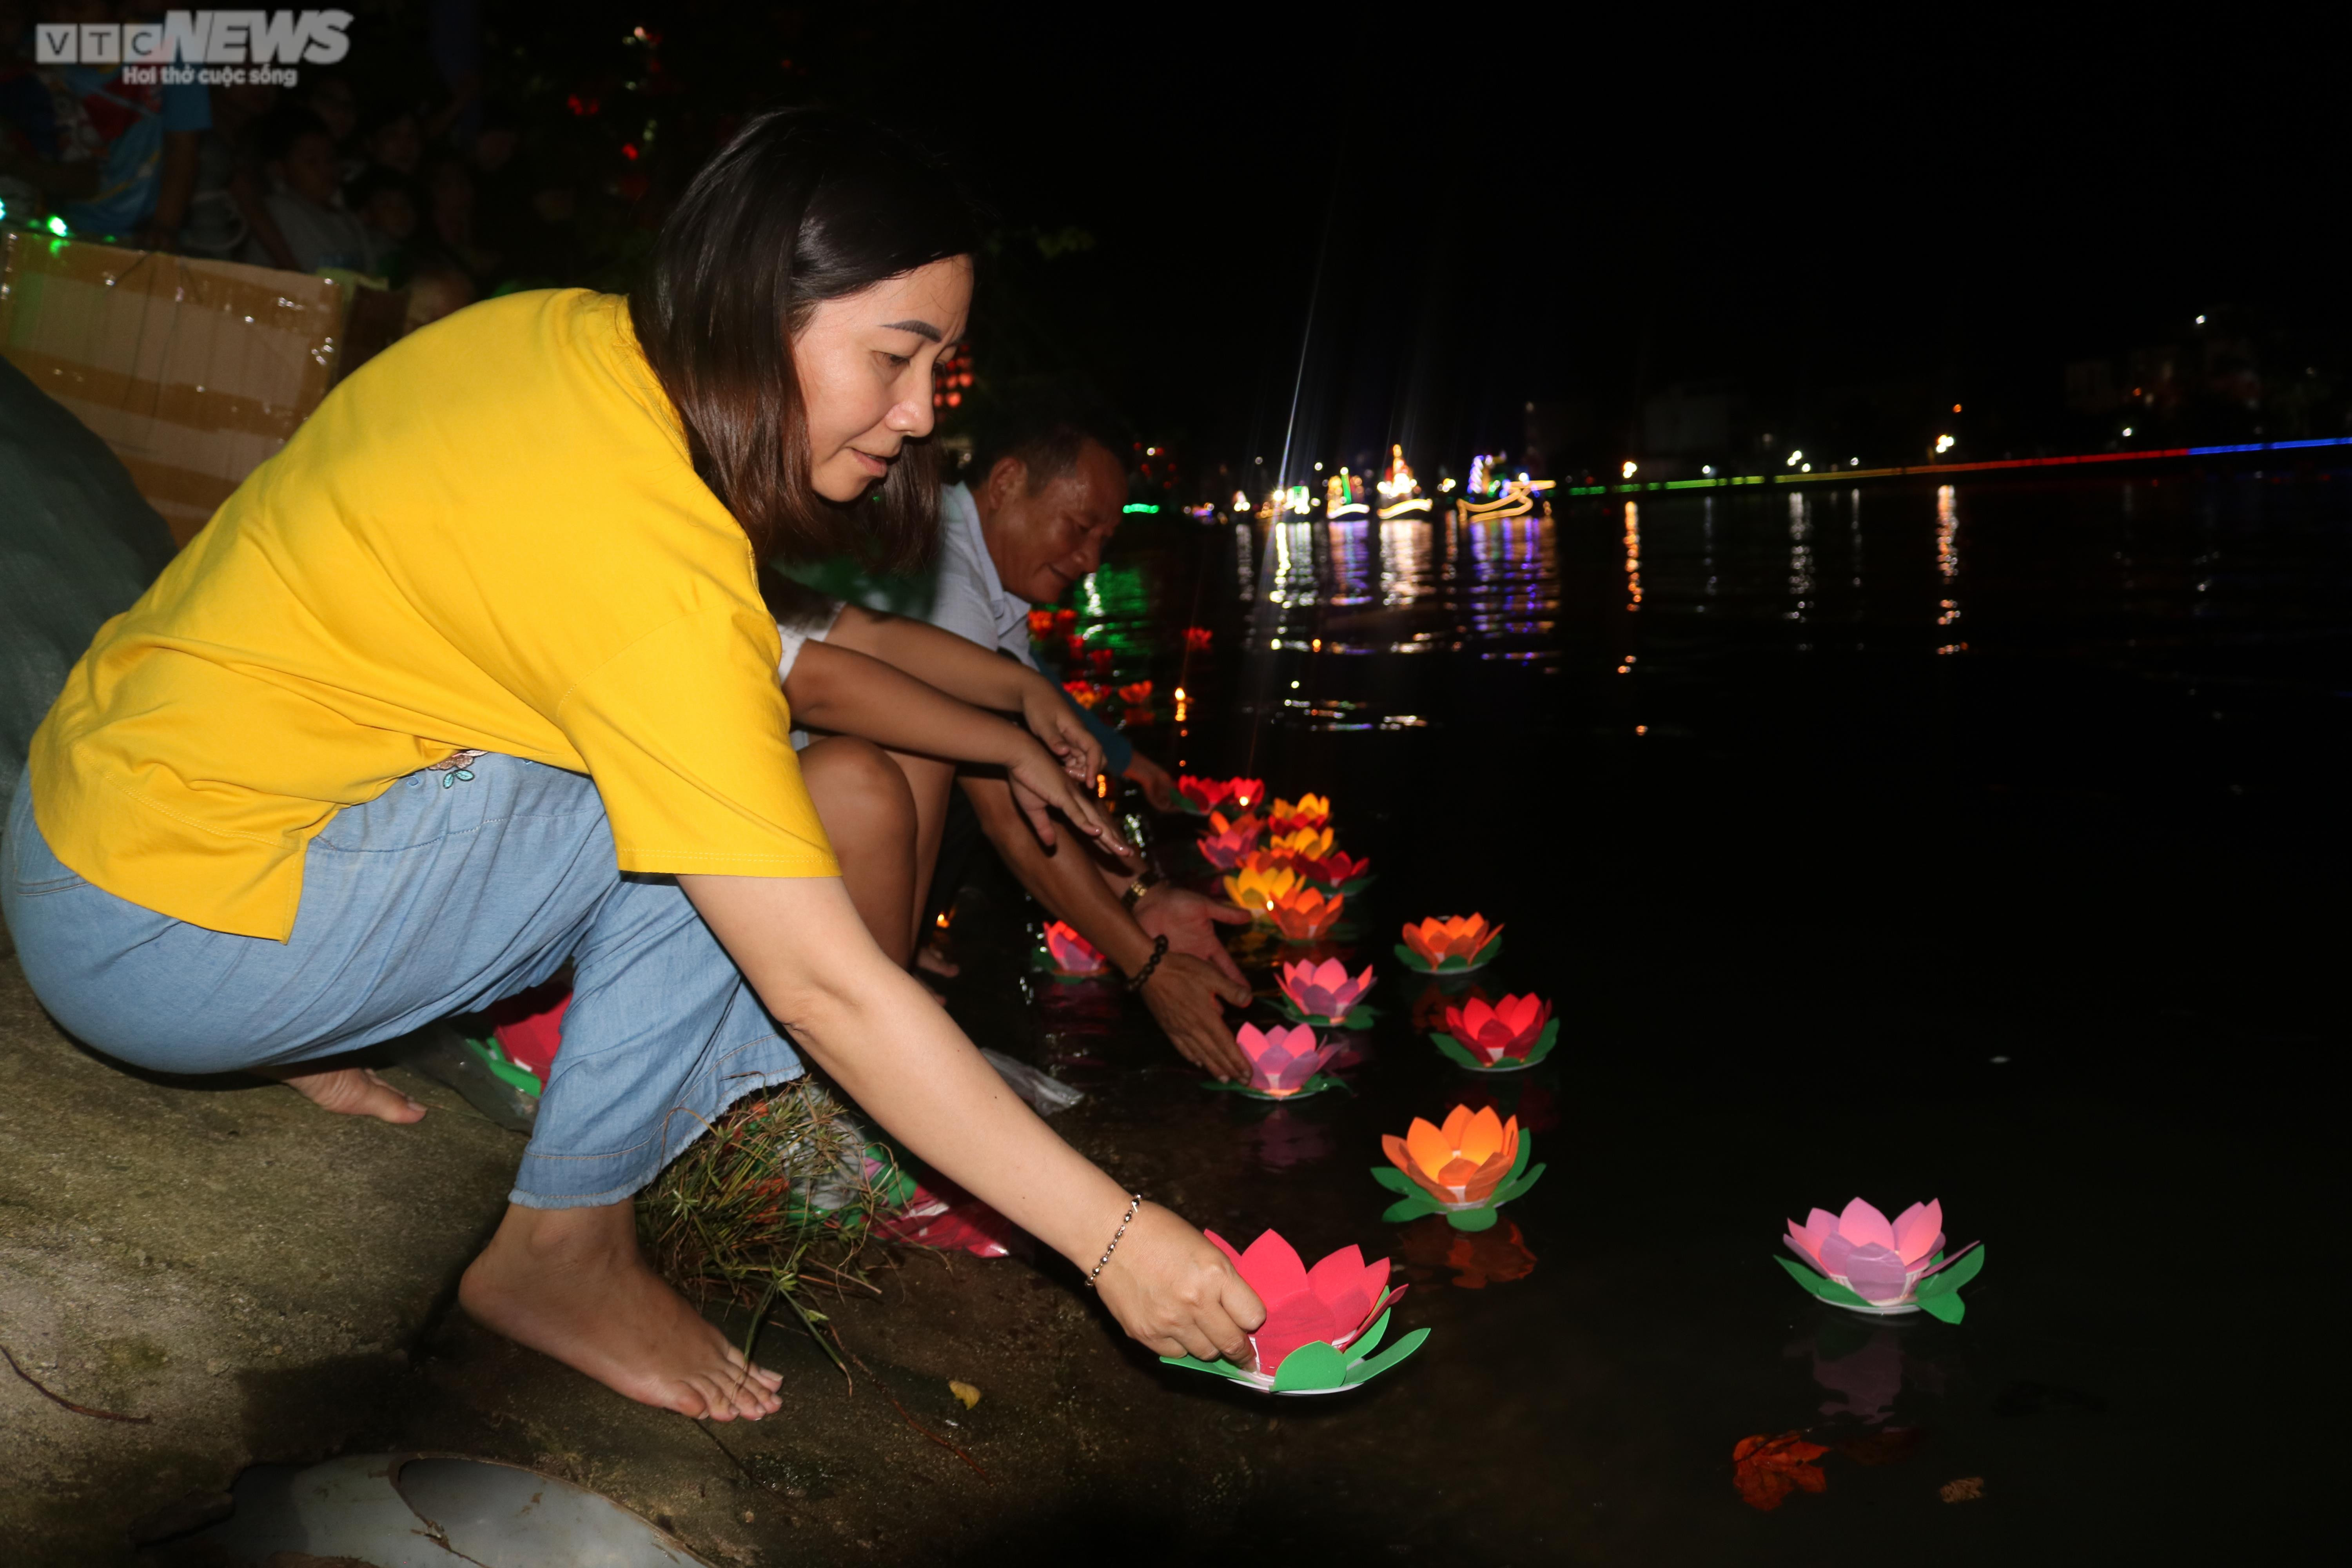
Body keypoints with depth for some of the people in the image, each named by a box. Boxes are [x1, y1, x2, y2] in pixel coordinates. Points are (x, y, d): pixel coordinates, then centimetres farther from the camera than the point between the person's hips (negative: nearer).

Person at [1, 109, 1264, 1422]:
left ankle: (290, 1036, 14)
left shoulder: (568, 333, -3)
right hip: (160, 949, -8)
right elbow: (833, 990, -27)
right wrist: (1118, 1241, -21)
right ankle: (565, 1251, -1)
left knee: (713, 751, 9)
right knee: (712, 824, -15)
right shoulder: (654, 567, -28)